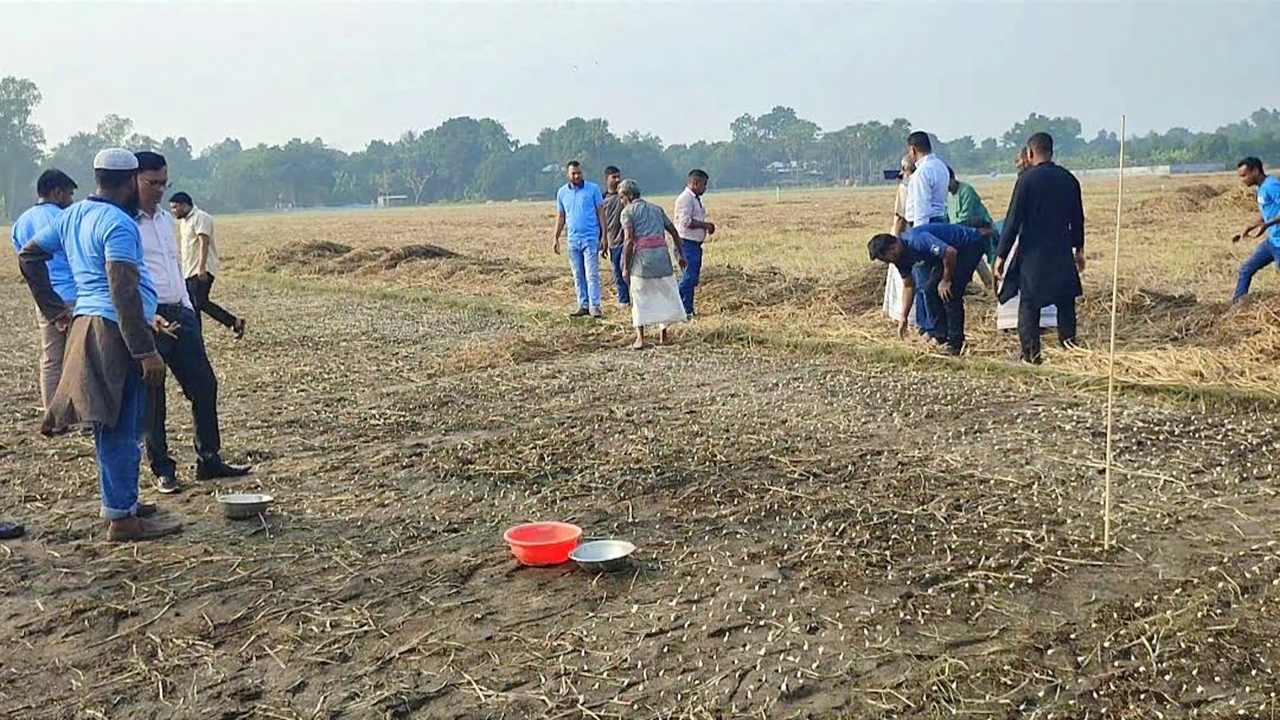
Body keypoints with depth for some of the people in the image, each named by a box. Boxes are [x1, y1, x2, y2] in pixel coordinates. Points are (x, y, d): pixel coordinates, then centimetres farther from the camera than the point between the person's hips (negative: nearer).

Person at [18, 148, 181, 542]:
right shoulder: (118, 224, -14)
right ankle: (121, 518, 1)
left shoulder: (73, 215, 14)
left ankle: (122, 500, 30)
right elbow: (123, 291, -22)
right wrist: (146, 351, -22)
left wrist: (53, 307, 24)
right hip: (114, 332, -9)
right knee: (120, 427, -4)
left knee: (116, 426, 19)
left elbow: (28, 255, 24)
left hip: (86, 321, 9)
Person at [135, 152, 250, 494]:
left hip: (179, 313, 7)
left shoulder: (166, 218, 16)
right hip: (146, 319, -7)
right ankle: (162, 471, 13)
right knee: (151, 398, 3)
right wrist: (150, 318, -21)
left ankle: (209, 460, 16)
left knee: (204, 385, 6)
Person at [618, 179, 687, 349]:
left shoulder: (628, 211, 3)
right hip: (662, 254, 4)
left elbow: (629, 240, -9)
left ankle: (640, 338, 0)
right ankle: (663, 331, 21)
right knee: (667, 292, 17)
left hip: (642, 255, -4)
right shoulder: (656, 209, 21)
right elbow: (674, 233, 20)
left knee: (639, 297, 5)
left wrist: (626, 267, -5)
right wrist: (681, 255, 25)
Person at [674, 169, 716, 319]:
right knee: (688, 277, -11)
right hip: (687, 244, -10)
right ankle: (684, 309, -7)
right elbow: (686, 222, -23)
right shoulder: (685, 198, -14)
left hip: (695, 244, 10)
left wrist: (706, 226, 9)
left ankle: (688, 309, 18)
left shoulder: (696, 199, 18)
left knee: (693, 278, 12)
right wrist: (705, 225, -15)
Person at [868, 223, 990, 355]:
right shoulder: (901, 256, -3)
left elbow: (950, 253, -34)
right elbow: (909, 286, 7)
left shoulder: (917, 241, -33)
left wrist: (946, 281, -20)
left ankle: (955, 343, -9)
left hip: (971, 245, -9)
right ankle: (942, 337, 10)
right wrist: (904, 317, 7)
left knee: (950, 293, -17)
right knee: (930, 289, 2)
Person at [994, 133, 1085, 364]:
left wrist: (1001, 255, -8)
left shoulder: (1027, 179, -11)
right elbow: (1077, 218, 13)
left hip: (1033, 252, -4)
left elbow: (1013, 219, -12)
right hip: (1062, 252, 4)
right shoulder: (1069, 179, 5)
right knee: (1065, 301, 17)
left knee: (1029, 304, 3)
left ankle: (1031, 352, 2)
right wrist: (1078, 249, 25)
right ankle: (1069, 343, 17)